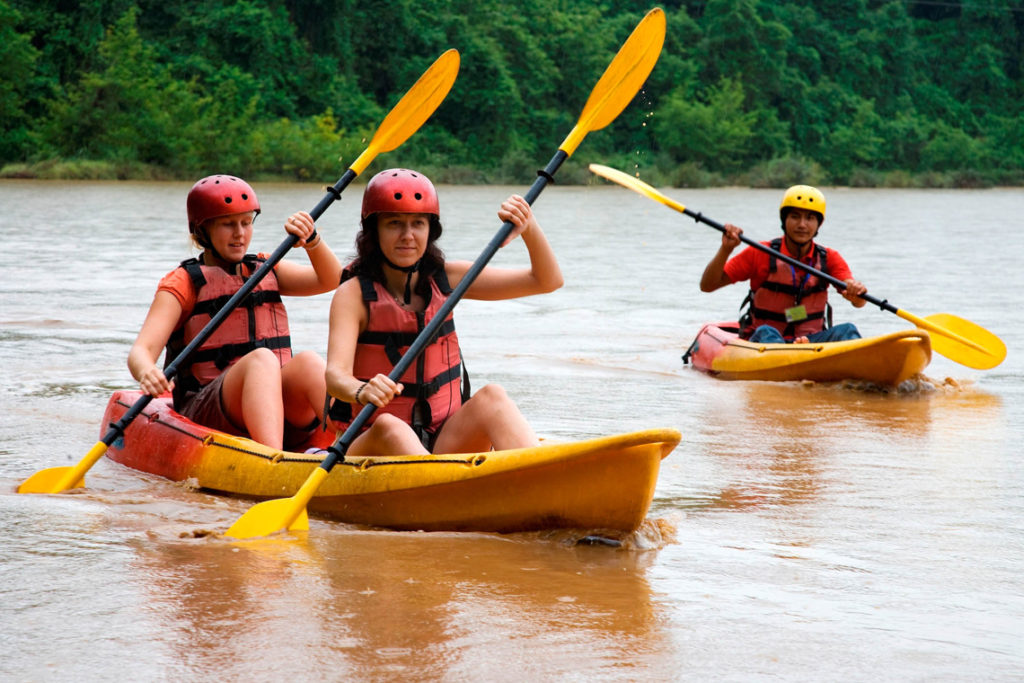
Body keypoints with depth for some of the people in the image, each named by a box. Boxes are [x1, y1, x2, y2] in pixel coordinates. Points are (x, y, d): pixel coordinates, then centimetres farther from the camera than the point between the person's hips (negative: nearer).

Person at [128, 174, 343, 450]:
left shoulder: (265, 270, 20)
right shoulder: (183, 282, 5)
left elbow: (331, 280, 7)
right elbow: (141, 350, -7)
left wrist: (311, 239, -12)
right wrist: (147, 373, -31)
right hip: (205, 414, -4)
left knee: (307, 361, -29)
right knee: (260, 359, -34)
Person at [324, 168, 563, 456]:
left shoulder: (445, 279, 9)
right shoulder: (354, 294, -4)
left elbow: (548, 280, 8)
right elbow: (335, 375, -20)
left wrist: (529, 228, -11)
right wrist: (362, 392, -44)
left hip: (445, 441, 4)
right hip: (371, 445, -4)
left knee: (491, 397, -25)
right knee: (389, 426, -37)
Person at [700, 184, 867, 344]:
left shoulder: (830, 259, 6)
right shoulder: (761, 254, 1)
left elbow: (858, 302, -9)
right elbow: (707, 286, -3)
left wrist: (856, 293, -34)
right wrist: (726, 249, -19)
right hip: (761, 341, -2)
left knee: (847, 330, -25)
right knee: (766, 332, -34)